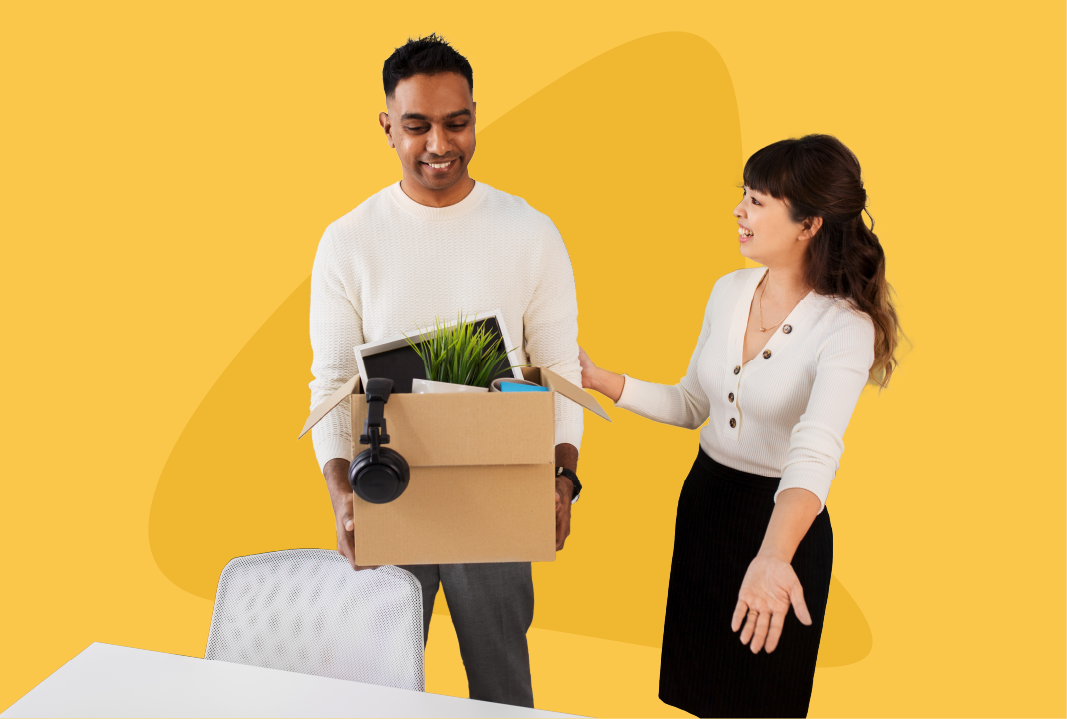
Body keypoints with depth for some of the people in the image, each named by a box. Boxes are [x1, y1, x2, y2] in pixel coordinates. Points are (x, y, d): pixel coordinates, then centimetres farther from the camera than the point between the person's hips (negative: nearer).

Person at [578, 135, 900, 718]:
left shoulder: (845, 327, -21)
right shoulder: (729, 291, -2)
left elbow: (815, 452, -36)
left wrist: (773, 555, -52)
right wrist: (600, 381, -2)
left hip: (783, 519, -5)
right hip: (703, 501, 6)